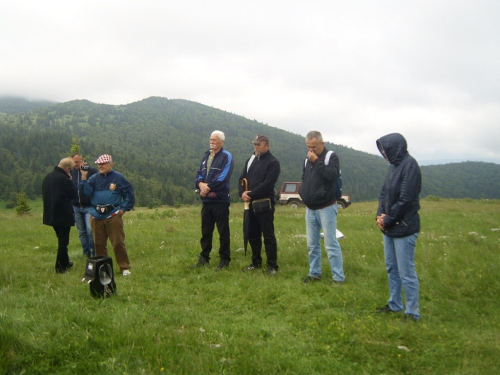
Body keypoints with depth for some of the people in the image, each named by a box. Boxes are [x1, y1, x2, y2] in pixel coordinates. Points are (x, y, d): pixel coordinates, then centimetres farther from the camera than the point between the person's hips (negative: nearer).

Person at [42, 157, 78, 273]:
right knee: (63, 241, 1)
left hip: (51, 214, 8)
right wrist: (70, 181, -3)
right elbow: (73, 193, -12)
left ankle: (65, 263, 33)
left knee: (61, 239, 21)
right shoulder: (64, 178, -19)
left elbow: (44, 193, 16)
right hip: (63, 215, -8)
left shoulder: (47, 177, 7)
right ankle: (60, 267, 3)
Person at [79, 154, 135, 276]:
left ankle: (125, 267, 7)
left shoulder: (118, 178, 1)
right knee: (99, 244, 10)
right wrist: (84, 177, -11)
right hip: (96, 217, 4)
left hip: (113, 216, -3)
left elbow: (129, 195, 5)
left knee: (118, 243, -3)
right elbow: (85, 191, -4)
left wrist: (123, 209, -1)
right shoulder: (95, 178, 8)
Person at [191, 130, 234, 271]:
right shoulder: (206, 156, 16)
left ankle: (224, 260, 10)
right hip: (206, 200, 7)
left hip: (220, 200, -6)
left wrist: (208, 187, -15)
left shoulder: (226, 157, -6)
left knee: (223, 232, 1)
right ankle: (204, 258, 23)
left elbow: (223, 178, -17)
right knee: (206, 231, 13)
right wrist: (200, 183, -9)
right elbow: (199, 173, 12)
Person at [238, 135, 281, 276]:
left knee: (268, 235, -3)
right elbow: (242, 178, 12)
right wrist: (242, 193, -7)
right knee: (252, 235, 13)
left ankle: (272, 265, 4)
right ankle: (256, 262, 26)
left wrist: (251, 194, -17)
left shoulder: (273, 162, -7)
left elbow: (267, 183, -17)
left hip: (265, 204, -7)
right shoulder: (250, 160, 15)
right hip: (250, 203, 7)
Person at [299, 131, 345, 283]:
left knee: (331, 244, -7)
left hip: (326, 208, -6)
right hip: (310, 209, 6)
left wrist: (317, 161, -21)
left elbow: (333, 175, -23)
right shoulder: (308, 159, 12)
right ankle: (314, 273, 22)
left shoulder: (331, 156, -6)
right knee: (312, 244, 11)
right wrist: (303, 192, 8)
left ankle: (339, 277, -1)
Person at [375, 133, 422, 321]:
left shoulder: (409, 165, -16)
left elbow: (405, 199, -20)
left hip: (404, 228, -9)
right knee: (391, 269, 19)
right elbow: (384, 193, 13)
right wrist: (380, 215, -2)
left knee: (406, 273, -1)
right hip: (390, 227, 9)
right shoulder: (394, 165, 10)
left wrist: (388, 220, -12)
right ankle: (394, 304, 33)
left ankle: (412, 313, 11)